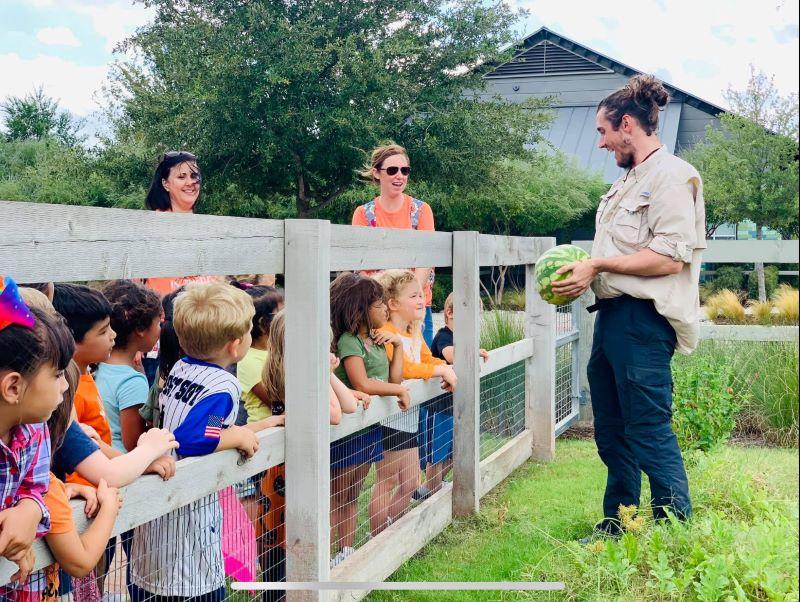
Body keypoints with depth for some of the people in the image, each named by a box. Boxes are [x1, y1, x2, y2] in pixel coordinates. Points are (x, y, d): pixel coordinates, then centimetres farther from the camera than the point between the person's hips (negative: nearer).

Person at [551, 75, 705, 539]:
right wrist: (584, 273, 11)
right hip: (613, 314, 10)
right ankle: (617, 525, 28)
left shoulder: (671, 175, -11)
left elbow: (670, 258, -20)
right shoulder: (630, 180, 18)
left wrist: (598, 265, -16)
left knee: (649, 430, -6)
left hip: (643, 320, -10)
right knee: (611, 432, 16)